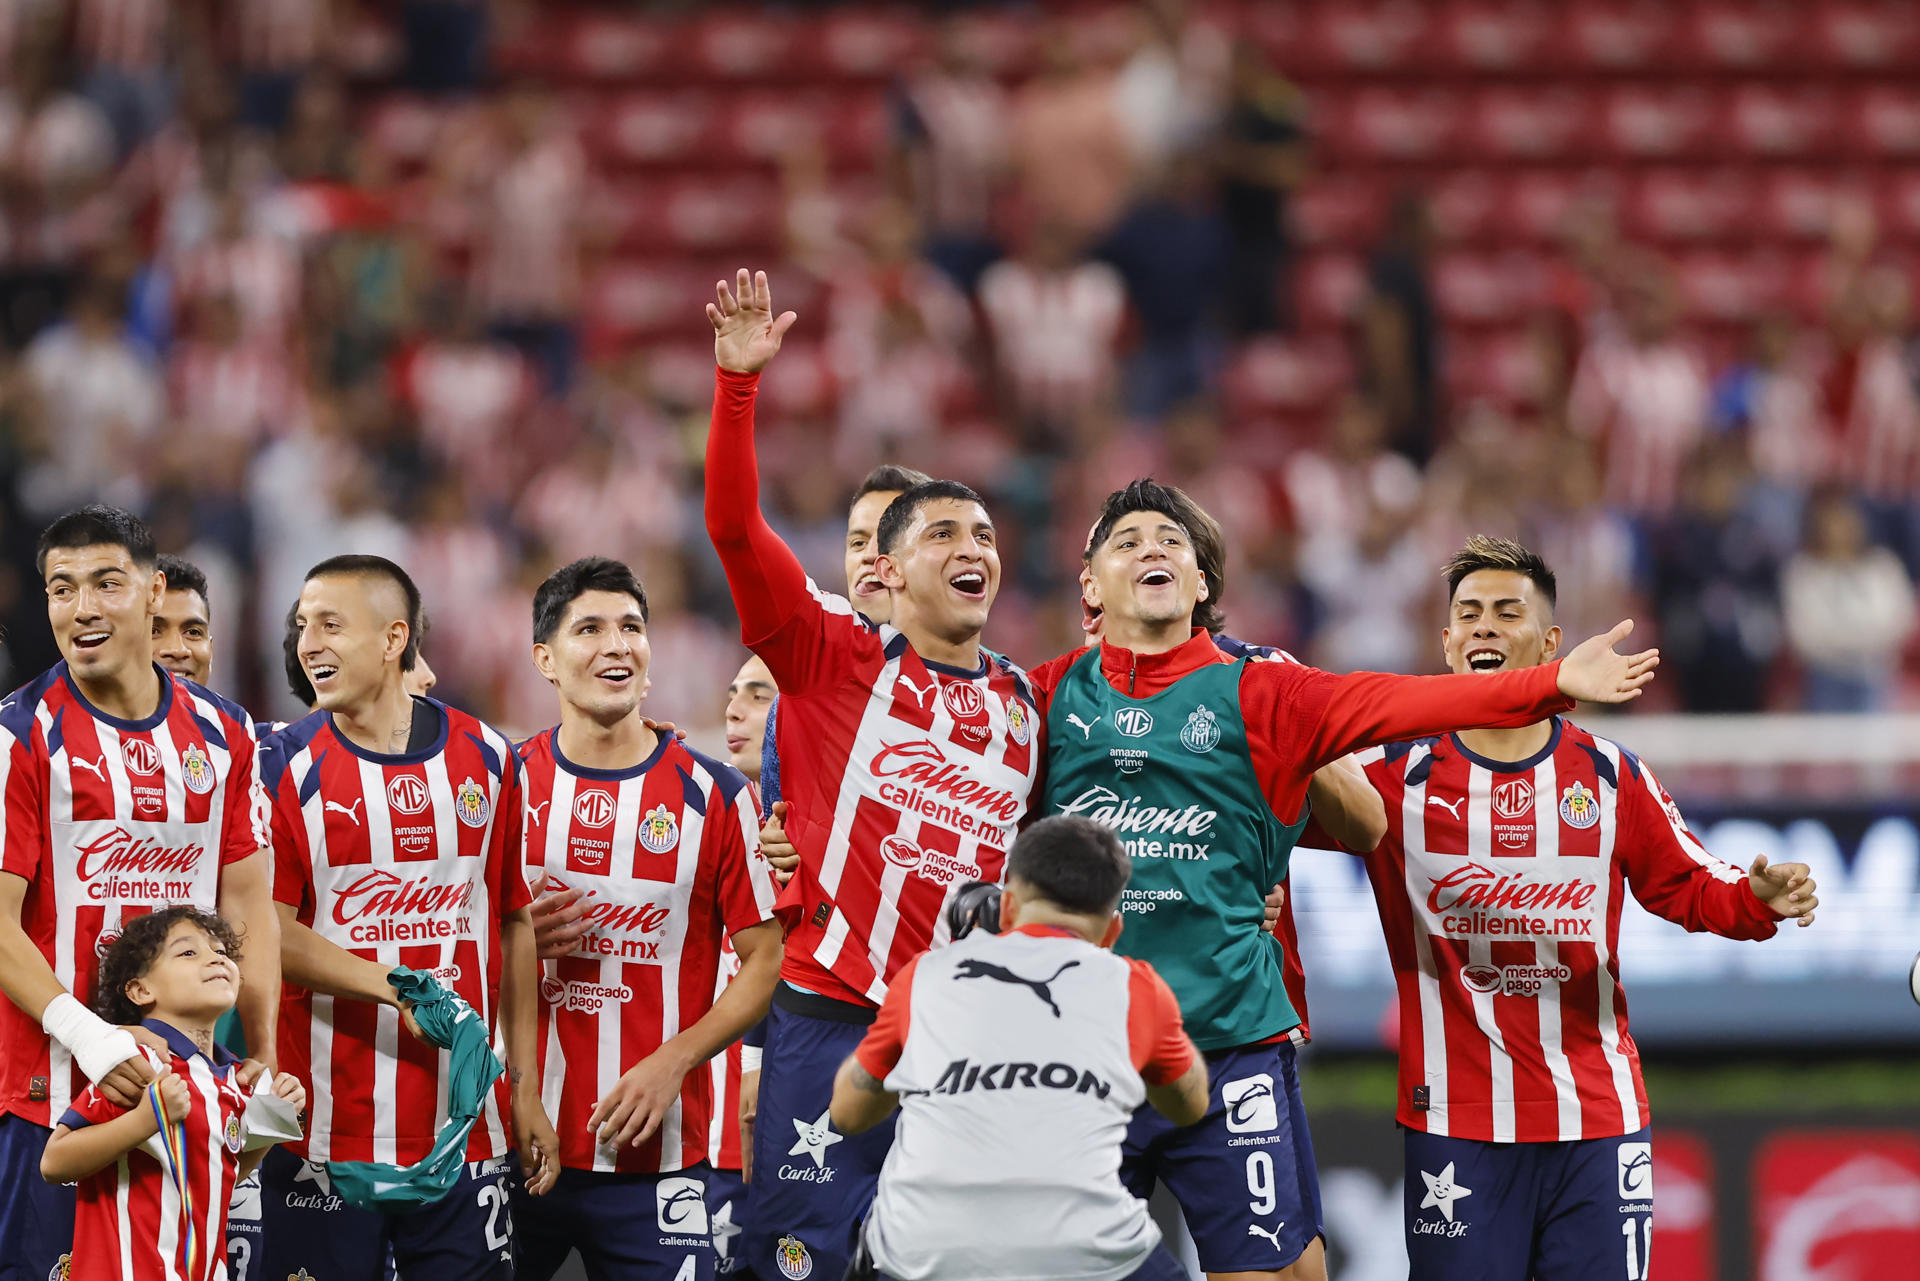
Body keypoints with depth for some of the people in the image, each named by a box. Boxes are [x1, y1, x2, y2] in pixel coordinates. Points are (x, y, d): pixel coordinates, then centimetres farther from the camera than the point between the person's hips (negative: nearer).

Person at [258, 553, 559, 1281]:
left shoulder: (486, 759, 7)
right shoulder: (286, 767, 0)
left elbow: (515, 926, 12)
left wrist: (526, 1090, 9)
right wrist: (400, 988, -17)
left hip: (465, 1128, 2)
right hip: (328, 1131, -2)